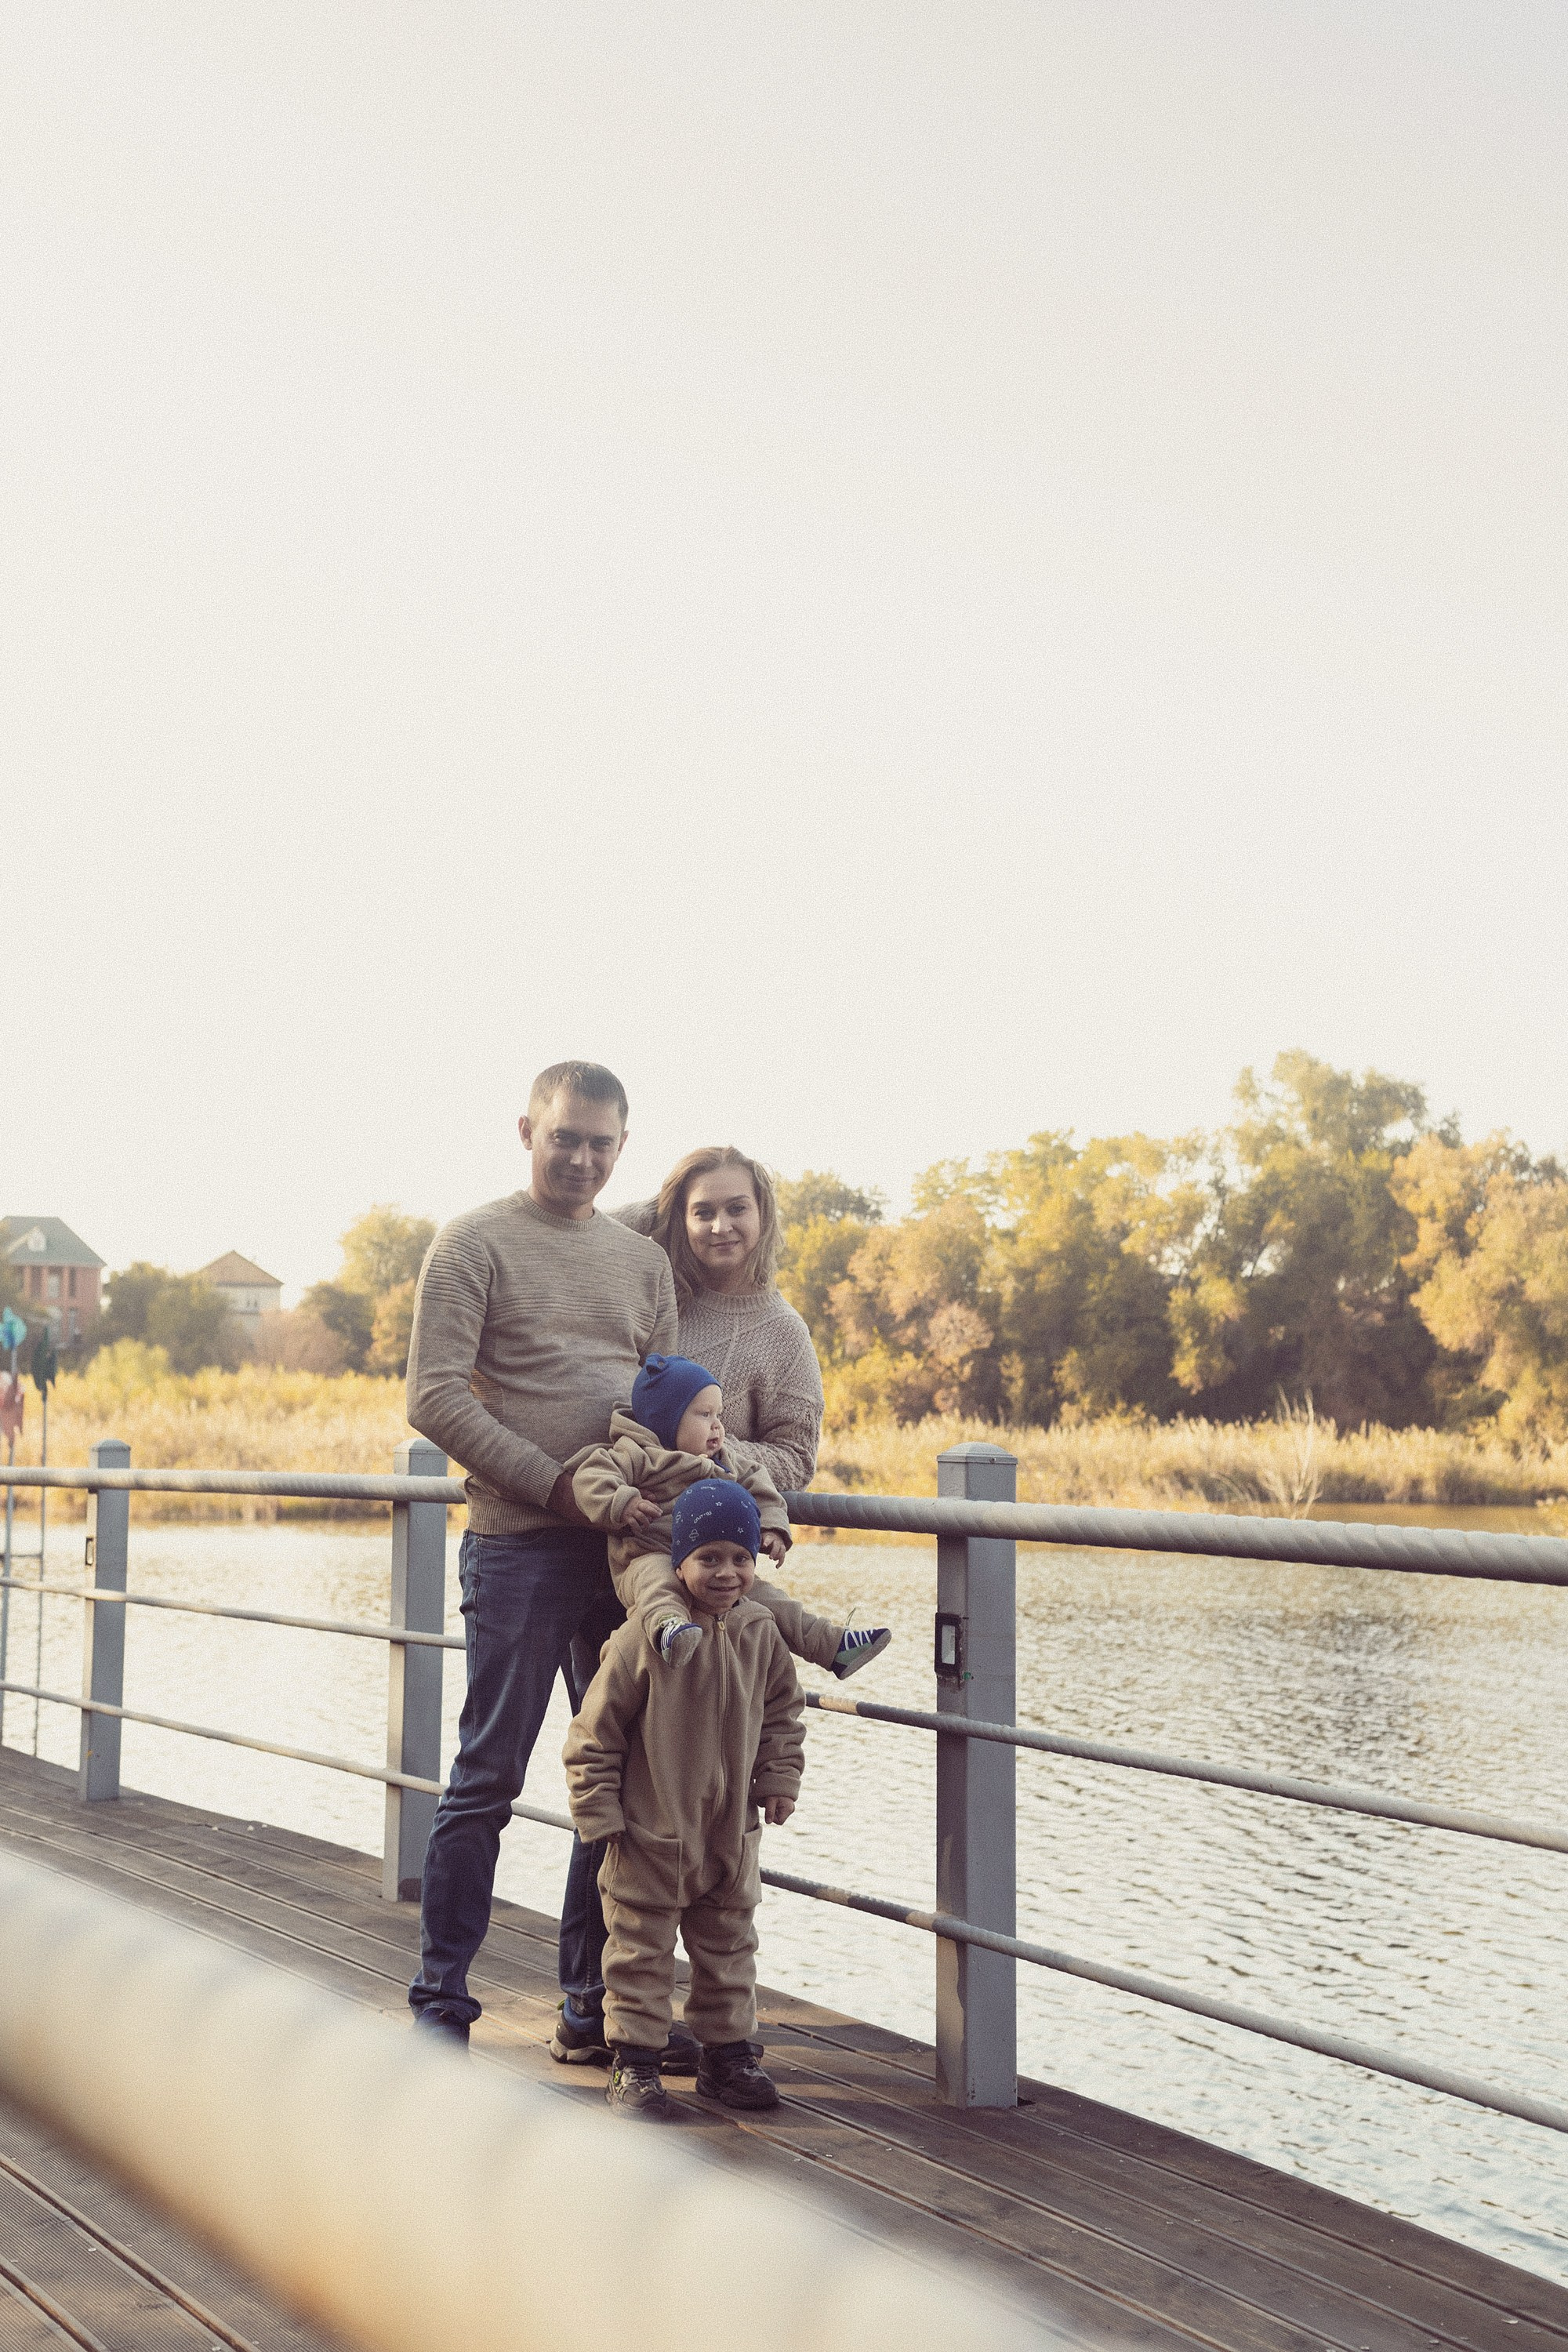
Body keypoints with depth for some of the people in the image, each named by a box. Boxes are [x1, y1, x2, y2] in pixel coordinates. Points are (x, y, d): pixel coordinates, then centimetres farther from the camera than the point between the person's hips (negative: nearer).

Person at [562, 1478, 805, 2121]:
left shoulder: (760, 1635, -2)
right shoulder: (644, 1637, -16)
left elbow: (783, 1713, 15)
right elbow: (595, 1729, -10)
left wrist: (779, 1779, 3)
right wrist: (599, 1812, -10)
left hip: (731, 1836, 5)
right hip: (649, 1834, -4)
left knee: (729, 1948, 15)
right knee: (641, 1950, 4)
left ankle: (728, 2053, 28)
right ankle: (635, 2062, 13)